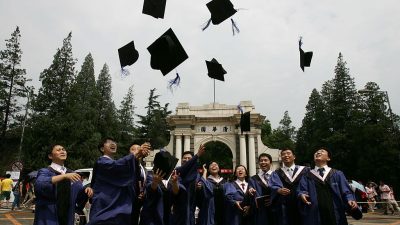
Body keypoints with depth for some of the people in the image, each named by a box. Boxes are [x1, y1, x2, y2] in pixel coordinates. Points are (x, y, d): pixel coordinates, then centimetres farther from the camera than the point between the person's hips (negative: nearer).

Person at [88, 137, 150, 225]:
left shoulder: (116, 163, 18)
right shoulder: (101, 162, -5)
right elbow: (116, 165, -27)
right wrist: (137, 155, -36)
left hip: (118, 208, 7)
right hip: (104, 207, -7)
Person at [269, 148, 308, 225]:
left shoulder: (304, 170, 9)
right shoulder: (276, 174, 9)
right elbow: (272, 187, -4)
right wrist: (279, 190, -24)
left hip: (300, 206, 0)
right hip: (283, 208, 0)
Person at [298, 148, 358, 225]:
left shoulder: (337, 174, 12)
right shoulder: (307, 175, 11)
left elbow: (346, 191, 2)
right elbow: (301, 190, 1)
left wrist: (350, 200, -18)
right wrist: (302, 195, -21)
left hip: (335, 215, 0)